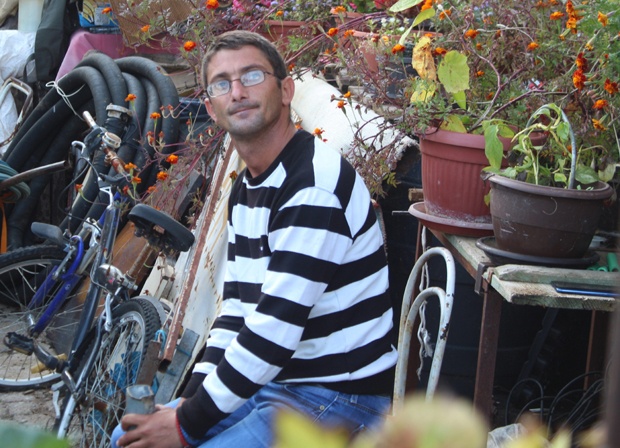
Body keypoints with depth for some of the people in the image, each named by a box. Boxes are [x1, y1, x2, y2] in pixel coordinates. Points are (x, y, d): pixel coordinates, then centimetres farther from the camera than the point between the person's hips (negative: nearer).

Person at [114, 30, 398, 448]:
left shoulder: (316, 186, -20)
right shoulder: (246, 190, 12)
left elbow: (276, 327, -25)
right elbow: (237, 307, 12)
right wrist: (191, 401, -2)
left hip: (340, 398, -9)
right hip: (271, 381, 9)